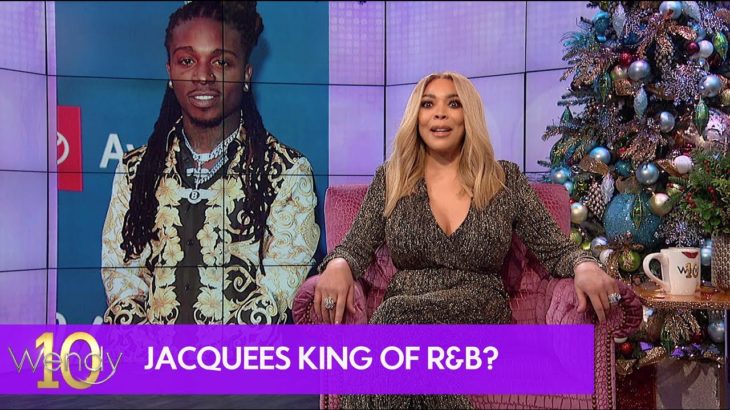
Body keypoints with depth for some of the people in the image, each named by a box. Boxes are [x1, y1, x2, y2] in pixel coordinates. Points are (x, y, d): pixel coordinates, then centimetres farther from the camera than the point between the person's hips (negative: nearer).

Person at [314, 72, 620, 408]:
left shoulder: (506, 180, 8)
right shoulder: (390, 179, 11)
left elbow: (555, 249, 7)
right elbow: (355, 246, 7)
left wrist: (584, 266, -17)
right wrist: (338, 265, -17)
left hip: (480, 317, -1)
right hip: (403, 314, 1)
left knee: (400, 317, -34)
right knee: (397, 317, -37)